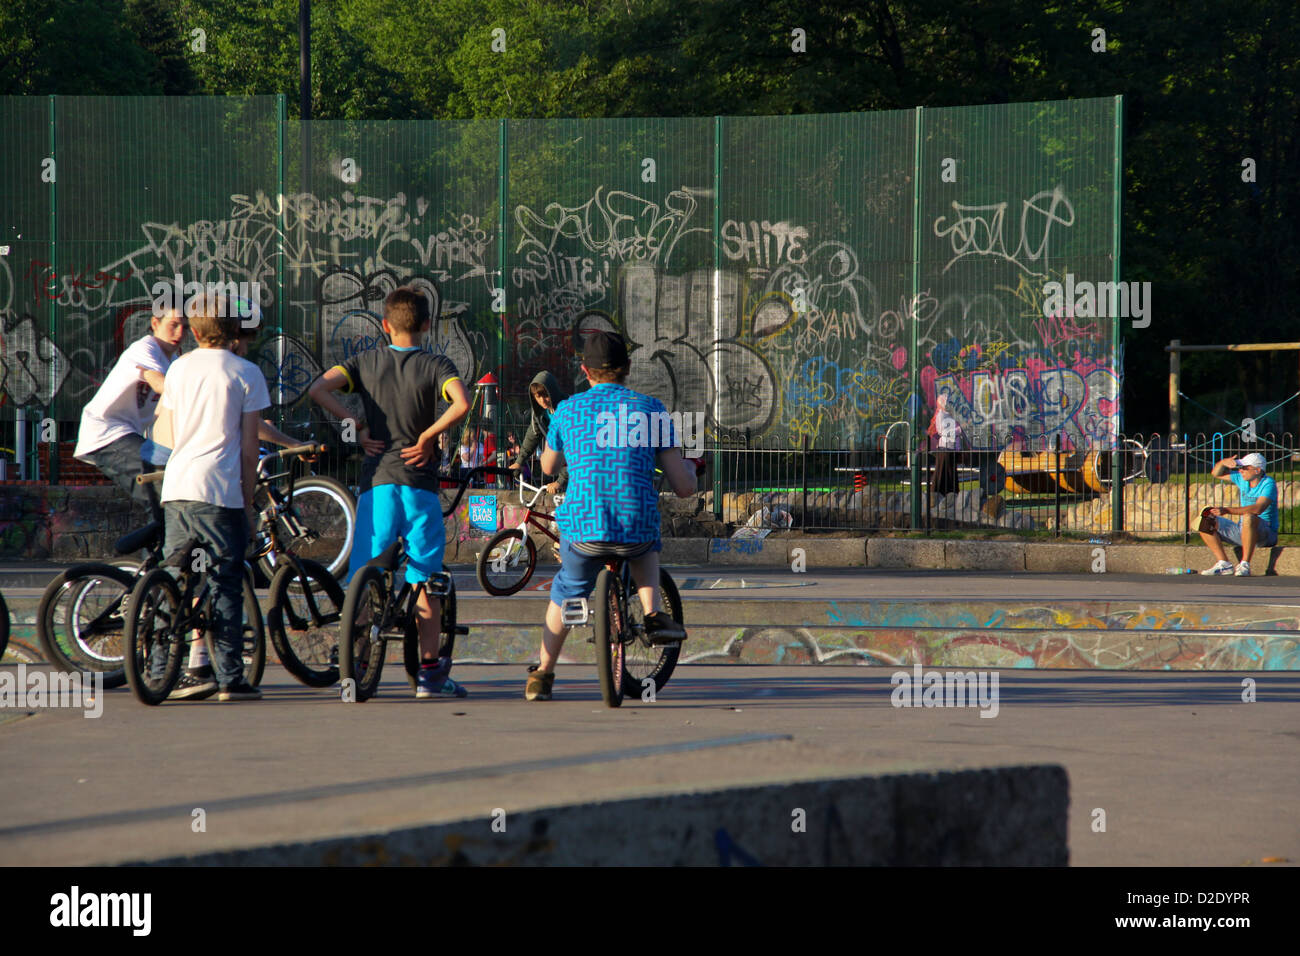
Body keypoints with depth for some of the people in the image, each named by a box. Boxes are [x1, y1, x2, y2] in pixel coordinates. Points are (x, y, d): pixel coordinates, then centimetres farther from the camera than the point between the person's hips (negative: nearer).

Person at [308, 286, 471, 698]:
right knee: (425, 582, 5)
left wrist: (357, 427, -1)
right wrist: (428, 436, -9)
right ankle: (430, 671, 4)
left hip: (377, 480, 1)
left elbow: (318, 389, -7)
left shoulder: (367, 361, 5)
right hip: (420, 482, -1)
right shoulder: (436, 365, -2)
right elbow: (461, 404, -21)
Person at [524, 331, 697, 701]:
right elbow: (684, 487, 1)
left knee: (566, 593, 29)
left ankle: (542, 676, 37)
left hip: (582, 529, 0)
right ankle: (653, 616, 16)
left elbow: (548, 467, 26)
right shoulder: (649, 409, 2)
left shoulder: (567, 410, 5)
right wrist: (689, 469, 25)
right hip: (637, 532, 0)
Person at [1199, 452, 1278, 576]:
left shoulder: (1268, 484, -16)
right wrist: (1223, 462, -6)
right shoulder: (1242, 479, 6)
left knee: (1249, 517, -40)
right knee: (1205, 520, -4)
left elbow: (1258, 508, -32)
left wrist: (1227, 510, -37)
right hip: (1242, 530, 7)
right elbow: (1217, 474, 18)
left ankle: (1245, 565, -34)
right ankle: (1224, 564, -9)